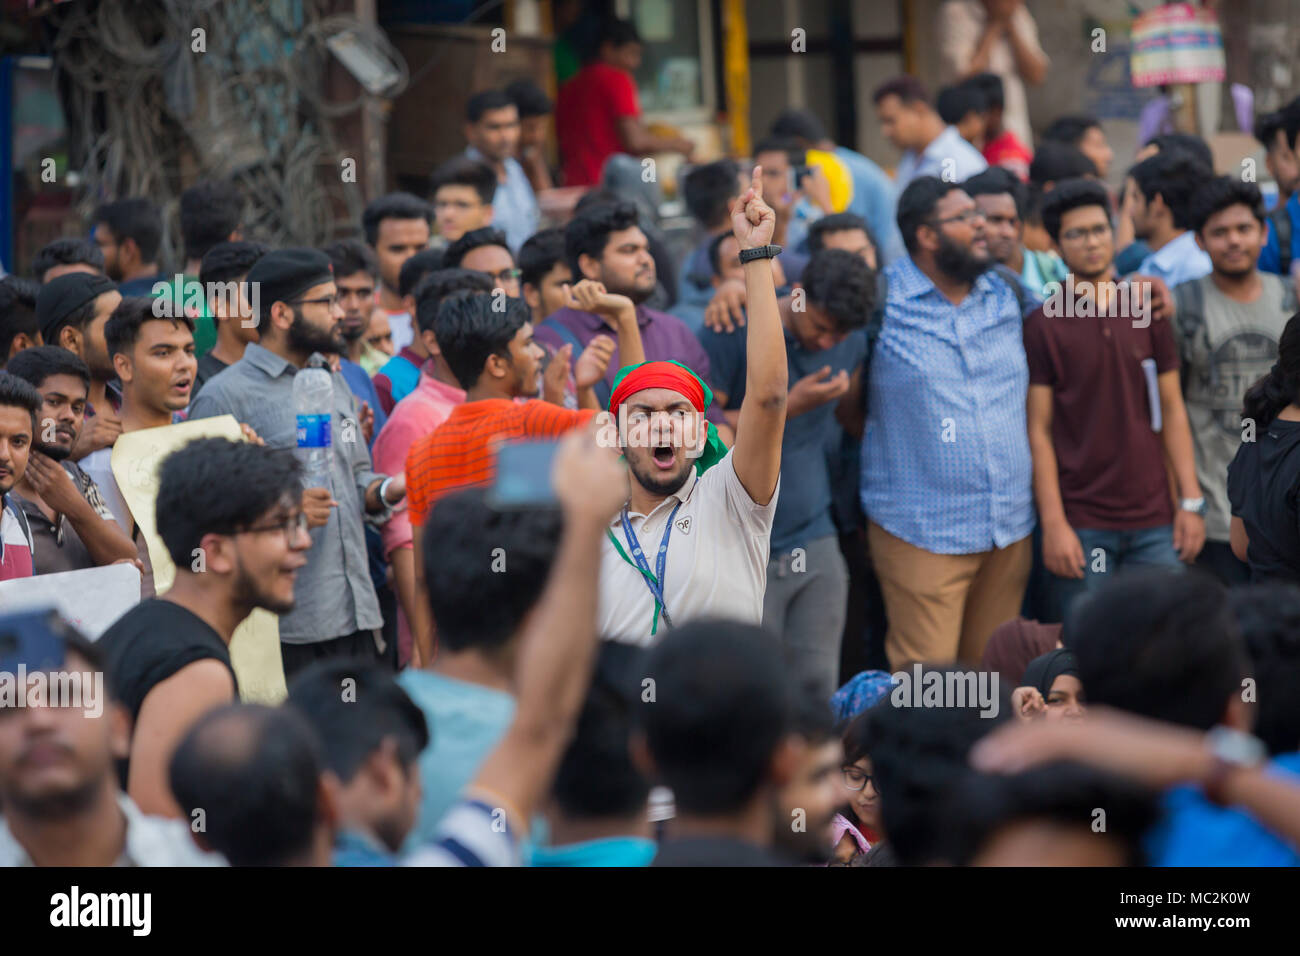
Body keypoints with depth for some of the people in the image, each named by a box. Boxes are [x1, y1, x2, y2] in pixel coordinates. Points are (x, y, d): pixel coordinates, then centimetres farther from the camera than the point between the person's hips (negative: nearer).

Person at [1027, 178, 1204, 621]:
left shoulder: (1147, 311, 10)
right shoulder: (1043, 324, -1)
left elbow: (1172, 411, 12)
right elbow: (1039, 431, -3)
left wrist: (1191, 501, 5)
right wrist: (1053, 524, -9)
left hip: (1154, 520, 3)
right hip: (1081, 526, -3)